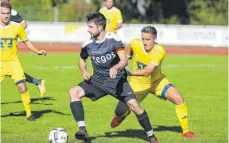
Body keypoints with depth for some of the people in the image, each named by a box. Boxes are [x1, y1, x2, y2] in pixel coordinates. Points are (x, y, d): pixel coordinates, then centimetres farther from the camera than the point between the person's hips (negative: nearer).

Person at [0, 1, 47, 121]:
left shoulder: (17, 27, -3)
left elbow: (26, 41, 9)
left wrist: (37, 51, -4)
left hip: (13, 62, -1)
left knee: (22, 87, -12)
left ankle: (29, 113, 0)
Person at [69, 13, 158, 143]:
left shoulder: (113, 39, -16)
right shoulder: (88, 44, -5)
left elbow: (124, 60, -22)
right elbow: (82, 60, 16)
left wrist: (116, 68, -44)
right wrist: (84, 72, -4)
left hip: (117, 79, -3)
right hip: (98, 80, 4)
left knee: (133, 104, -19)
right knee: (74, 92, -18)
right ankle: (83, 131, -23)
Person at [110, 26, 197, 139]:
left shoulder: (159, 50, -30)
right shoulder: (135, 44, -21)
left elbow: (147, 72, -40)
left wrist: (128, 72, -47)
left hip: (157, 81, -1)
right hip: (138, 83, 1)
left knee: (178, 99, -20)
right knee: (120, 111, -1)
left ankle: (185, 131, -4)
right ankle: (123, 114, 41)